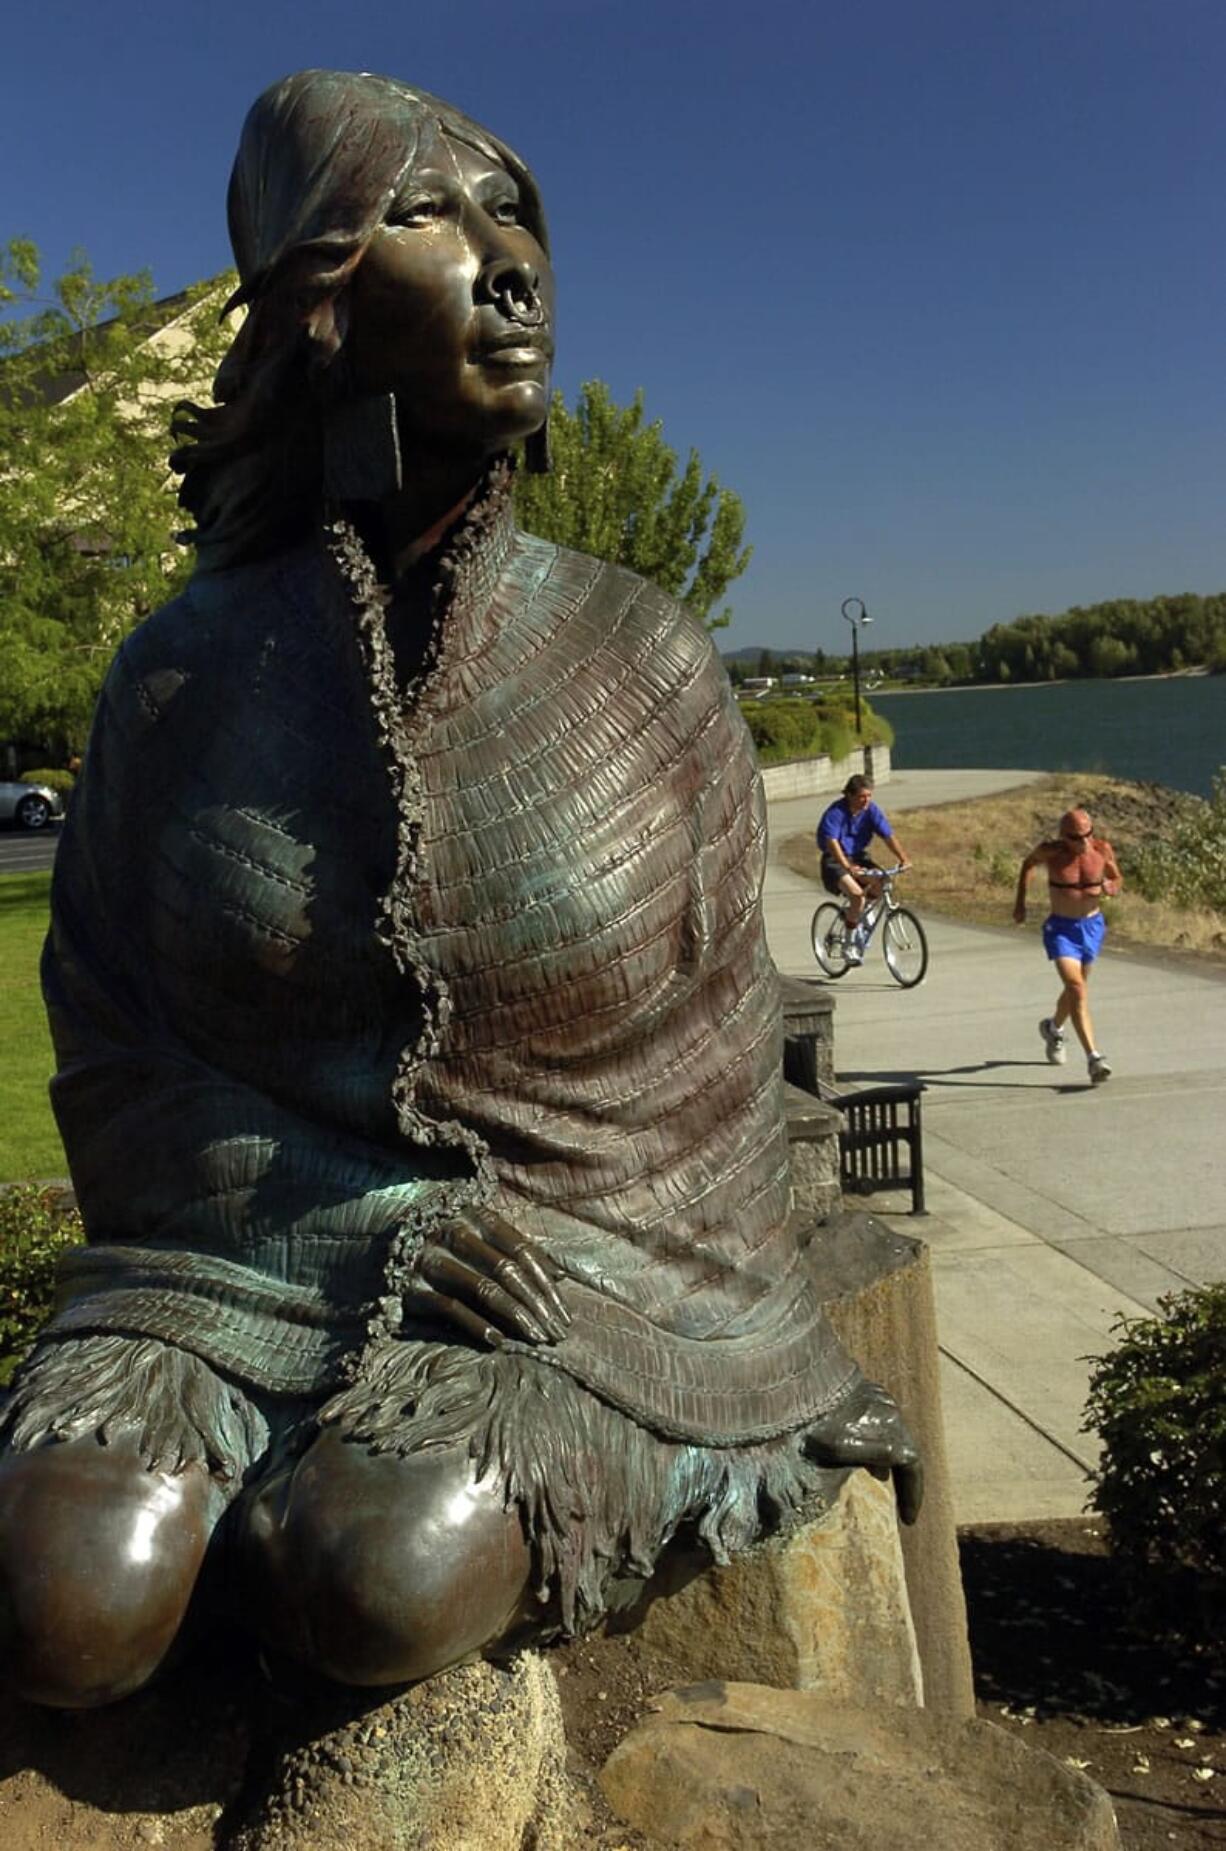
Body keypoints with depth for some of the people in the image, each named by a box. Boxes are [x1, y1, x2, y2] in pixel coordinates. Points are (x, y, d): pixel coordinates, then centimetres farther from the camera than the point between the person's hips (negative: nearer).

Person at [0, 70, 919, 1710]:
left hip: (579, 1254, 0)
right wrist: (395, 1229, -11)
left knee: (385, 1583, -28)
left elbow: (713, 1054, 4)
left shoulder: (646, 659, -2)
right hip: (244, 1237, 1)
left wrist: (569, 1264, -9)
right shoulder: (187, 671, -1)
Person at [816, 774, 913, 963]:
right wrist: (847, 866, -44)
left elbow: (888, 836, -11)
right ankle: (851, 944, -14)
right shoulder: (835, 812, -19)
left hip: (859, 857, 5)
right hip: (834, 860, -5)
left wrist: (904, 858, -26)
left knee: (880, 884, -21)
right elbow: (832, 842, -30)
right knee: (856, 894, -28)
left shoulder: (872, 810, -5)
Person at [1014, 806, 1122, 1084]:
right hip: (1061, 928, -4)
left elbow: (1118, 878, 7)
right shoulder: (1051, 852, -15)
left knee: (1075, 989, 21)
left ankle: (1053, 1028, 53)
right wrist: (1020, 902, 7)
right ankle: (1093, 1059, -25)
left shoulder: (1103, 850, -9)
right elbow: (1028, 863, 6)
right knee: (1077, 989, -19)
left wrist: (1111, 886, -17)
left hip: (1092, 926, 4)